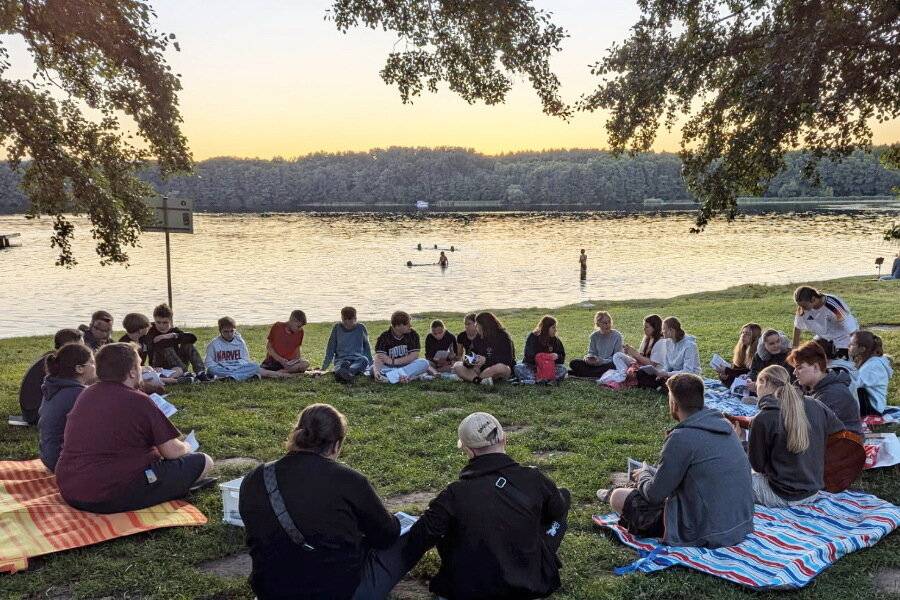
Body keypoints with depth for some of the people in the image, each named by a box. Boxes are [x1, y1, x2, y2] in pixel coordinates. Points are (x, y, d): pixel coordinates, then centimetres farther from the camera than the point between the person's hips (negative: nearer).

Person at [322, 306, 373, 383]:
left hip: (357, 360, 0)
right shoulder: (337, 327, 10)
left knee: (364, 360, -37)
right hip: (341, 360, 0)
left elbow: (366, 347, 21)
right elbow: (330, 348, 14)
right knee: (339, 366, -38)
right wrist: (324, 367, 10)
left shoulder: (361, 328, 11)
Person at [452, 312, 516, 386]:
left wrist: (486, 360, -26)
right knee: (457, 366, -11)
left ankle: (471, 377, -26)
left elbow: (508, 359, -16)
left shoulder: (503, 336, -7)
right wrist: (467, 360, -12)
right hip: (482, 369, 6)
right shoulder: (478, 338, 12)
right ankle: (481, 380, -36)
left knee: (501, 367, -41)